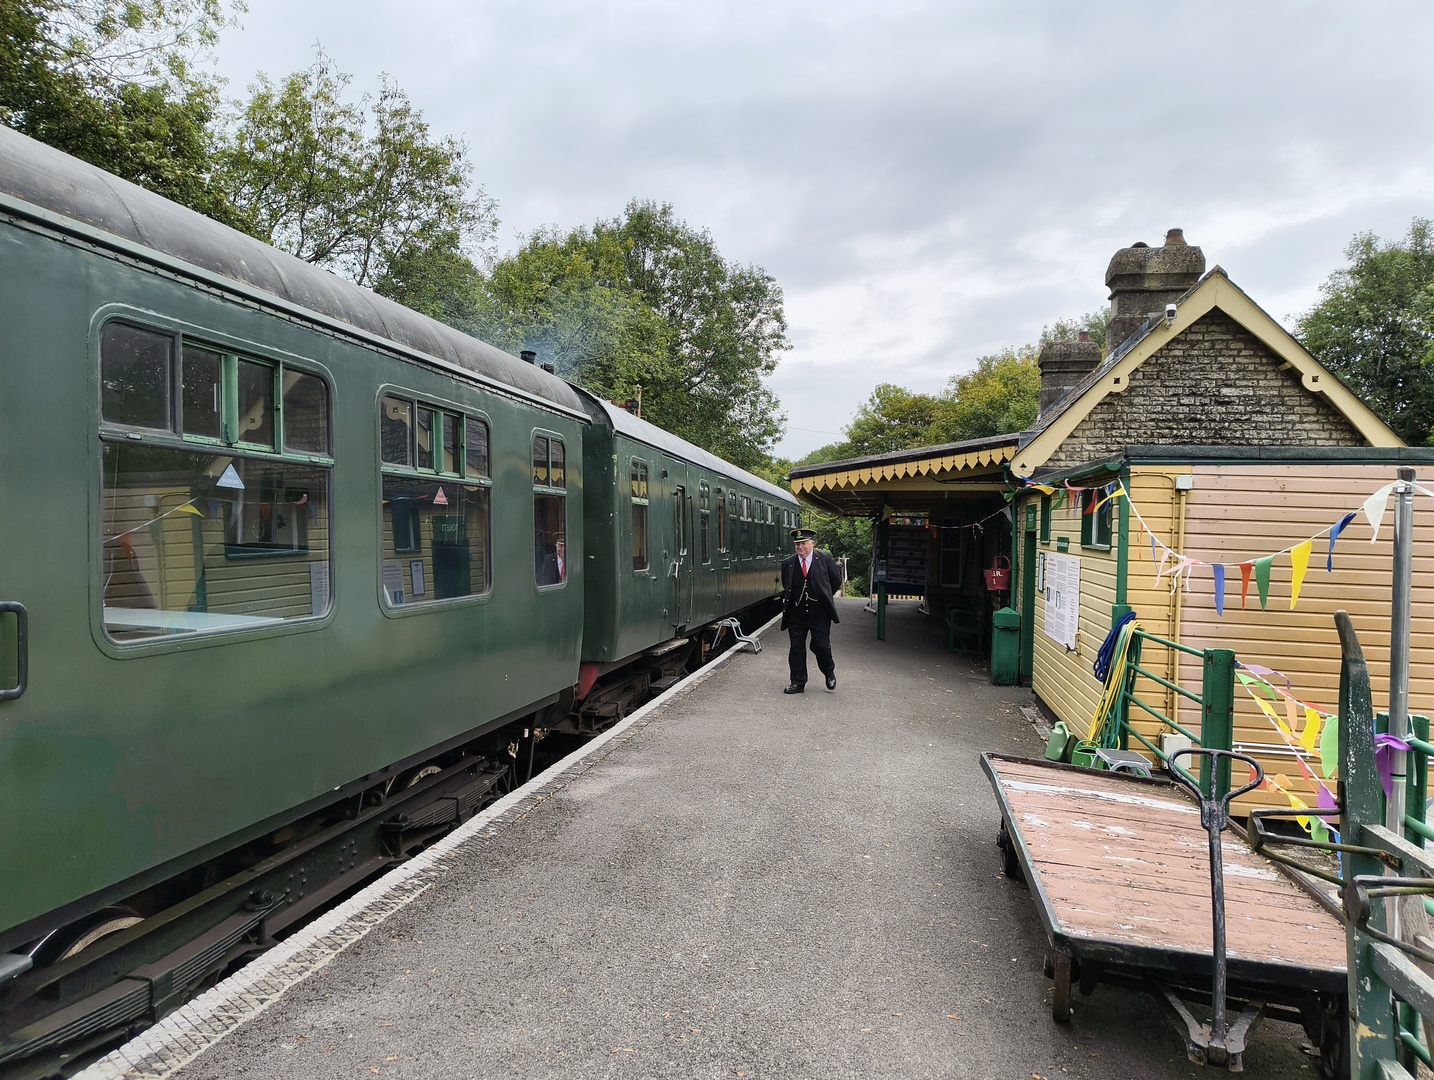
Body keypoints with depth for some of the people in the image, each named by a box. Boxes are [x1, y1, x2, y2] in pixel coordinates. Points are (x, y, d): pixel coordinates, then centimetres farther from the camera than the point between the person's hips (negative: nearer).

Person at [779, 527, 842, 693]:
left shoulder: (826, 559, -5)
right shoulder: (788, 563, 0)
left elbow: (836, 581, 8)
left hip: (819, 613, -2)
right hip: (796, 614, 2)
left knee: (821, 646, -2)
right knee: (796, 648, 5)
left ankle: (829, 673, 26)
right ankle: (798, 683, 15)